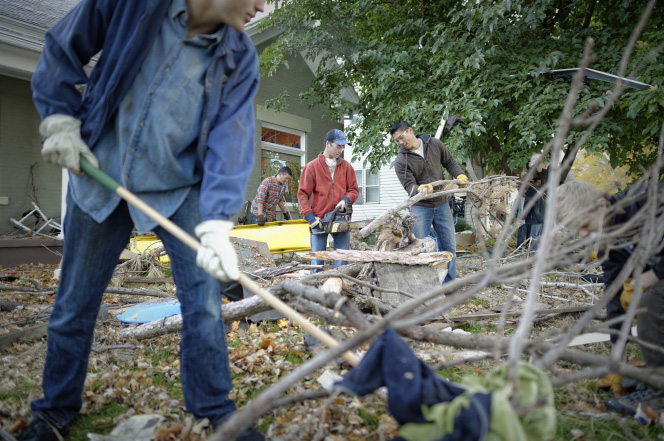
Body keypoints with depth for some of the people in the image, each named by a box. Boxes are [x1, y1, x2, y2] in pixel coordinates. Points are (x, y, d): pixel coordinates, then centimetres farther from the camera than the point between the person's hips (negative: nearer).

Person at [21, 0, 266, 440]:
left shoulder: (239, 60, -9)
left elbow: (231, 142, -20)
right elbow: (63, 48, 3)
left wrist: (216, 225, -31)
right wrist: (60, 120, -6)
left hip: (179, 189, 0)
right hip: (98, 176, 1)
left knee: (204, 301, -4)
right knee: (73, 304, 11)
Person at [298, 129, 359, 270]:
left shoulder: (346, 166, 9)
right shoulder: (312, 166, 1)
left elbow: (354, 189, 11)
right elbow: (302, 194, -1)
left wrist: (345, 200, -11)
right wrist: (310, 217, -10)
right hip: (319, 220, -2)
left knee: (342, 260, 3)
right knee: (317, 260, 2)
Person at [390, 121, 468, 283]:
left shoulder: (434, 144, 1)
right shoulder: (401, 162, -9)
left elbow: (449, 162, 13)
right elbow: (409, 186, -16)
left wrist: (460, 175, -4)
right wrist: (420, 189, -38)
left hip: (442, 205, 3)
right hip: (420, 207, -3)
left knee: (449, 247, 8)